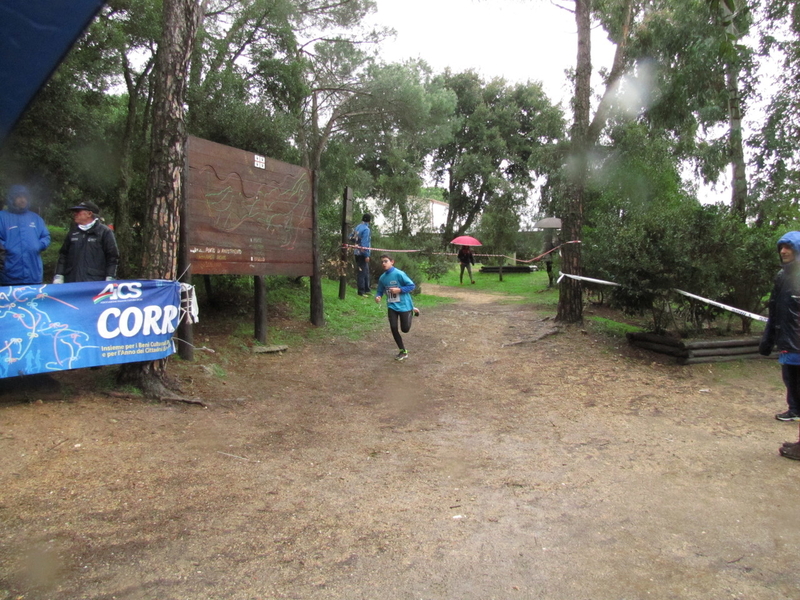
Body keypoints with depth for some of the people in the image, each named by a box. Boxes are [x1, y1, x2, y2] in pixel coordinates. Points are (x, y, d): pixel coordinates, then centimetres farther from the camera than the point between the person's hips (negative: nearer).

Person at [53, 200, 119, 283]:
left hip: (95, 283, -5)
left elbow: (113, 257, -3)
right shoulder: (73, 232, 18)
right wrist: (58, 276, 13)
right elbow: (63, 255, 22)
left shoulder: (105, 232, 1)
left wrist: (110, 279, -10)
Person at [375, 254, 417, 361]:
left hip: (404, 305, -4)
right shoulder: (382, 277, 0)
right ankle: (403, 352, 13)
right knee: (393, 328, -4)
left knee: (405, 329, 3)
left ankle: (412, 311, 35)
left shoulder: (399, 274, -16)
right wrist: (378, 296, -12)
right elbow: (380, 291, 11)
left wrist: (399, 290, -23)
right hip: (392, 306, 5)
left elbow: (412, 286, -13)